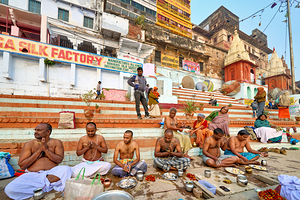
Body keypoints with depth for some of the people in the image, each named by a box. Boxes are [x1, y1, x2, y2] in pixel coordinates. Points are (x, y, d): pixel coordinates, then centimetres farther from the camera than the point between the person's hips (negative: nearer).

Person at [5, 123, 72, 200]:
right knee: (9, 189, -25)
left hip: (52, 173, -2)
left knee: (67, 169, -31)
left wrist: (46, 149, -13)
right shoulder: (29, 144, 4)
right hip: (32, 175, 2)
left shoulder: (56, 142, 1)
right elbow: (22, 165, -2)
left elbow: (59, 160, -7)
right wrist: (39, 150, -11)